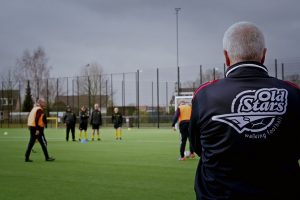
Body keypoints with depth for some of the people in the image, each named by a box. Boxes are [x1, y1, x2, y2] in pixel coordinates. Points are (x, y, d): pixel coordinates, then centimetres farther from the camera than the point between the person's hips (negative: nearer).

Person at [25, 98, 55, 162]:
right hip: (37, 128, -9)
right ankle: (47, 157, 4)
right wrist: (37, 130, -24)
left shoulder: (34, 108, 17)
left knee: (31, 142, 10)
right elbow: (36, 119, -21)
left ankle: (27, 157, 9)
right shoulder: (39, 110, -11)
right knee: (43, 143, -1)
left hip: (32, 127, 9)